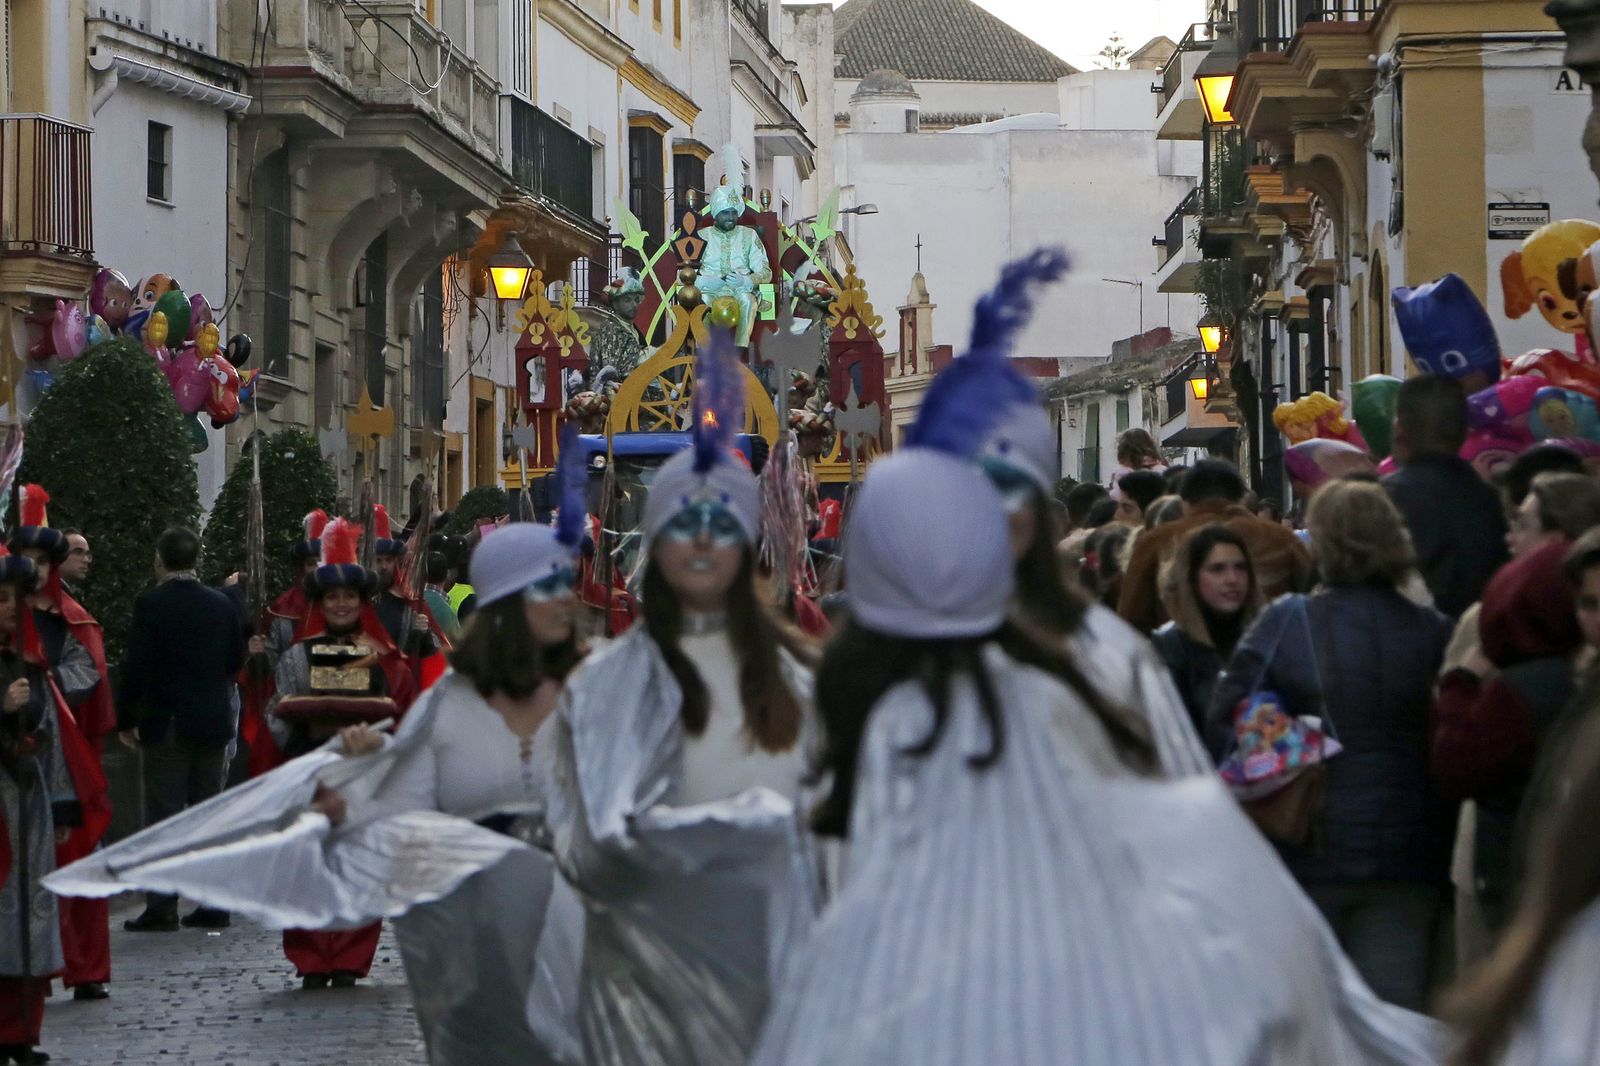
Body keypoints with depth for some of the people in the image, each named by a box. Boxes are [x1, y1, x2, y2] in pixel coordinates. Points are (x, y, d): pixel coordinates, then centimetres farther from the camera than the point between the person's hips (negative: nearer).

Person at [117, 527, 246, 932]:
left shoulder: (150, 604, -11)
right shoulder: (222, 604, 4)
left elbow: (136, 666, -11)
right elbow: (236, 661, 11)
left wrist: (126, 720, -3)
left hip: (164, 723, -4)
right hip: (214, 723, 4)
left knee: (164, 813, -2)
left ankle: (161, 908, -5)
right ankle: (214, 905, 10)